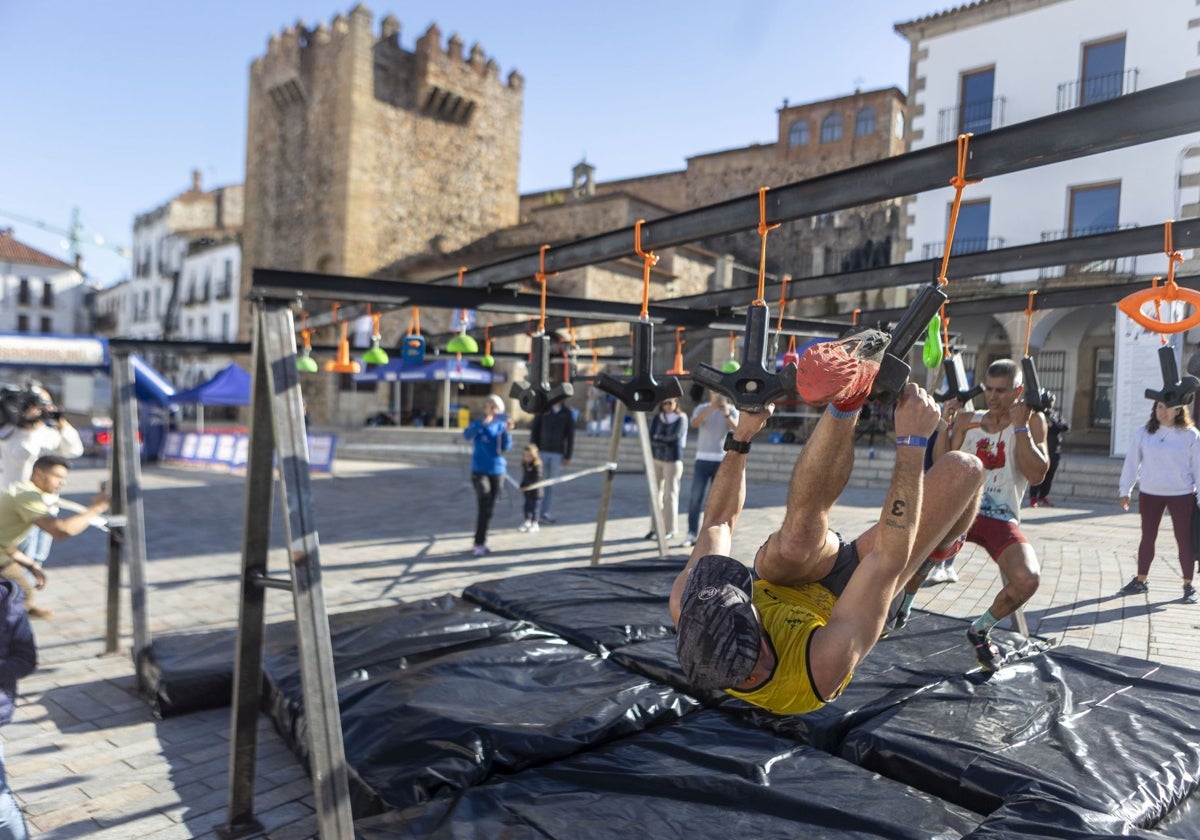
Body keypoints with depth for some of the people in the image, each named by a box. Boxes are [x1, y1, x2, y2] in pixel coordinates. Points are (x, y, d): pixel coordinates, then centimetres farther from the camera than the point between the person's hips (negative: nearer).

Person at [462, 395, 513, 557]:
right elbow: (467, 434, -24)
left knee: (489, 508, 10)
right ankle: (479, 543, -10)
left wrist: (508, 432, -23)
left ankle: (481, 542, 22)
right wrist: (483, 423, -37)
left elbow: (506, 448, -6)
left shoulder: (502, 426, 3)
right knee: (483, 505, -15)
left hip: (497, 470, 3)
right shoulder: (478, 423, -4)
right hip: (480, 470, -3)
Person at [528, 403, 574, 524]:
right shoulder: (542, 410, 3)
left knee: (552, 484, 2)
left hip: (558, 454, 1)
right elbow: (534, 431, 2)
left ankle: (545, 512, 9)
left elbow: (570, 436, 4)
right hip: (542, 451, -1)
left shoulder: (567, 414, 5)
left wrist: (567, 456, -1)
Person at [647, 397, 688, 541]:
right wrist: (665, 442, -15)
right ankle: (655, 527, 13)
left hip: (673, 461, -4)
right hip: (656, 460, 4)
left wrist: (659, 437, -3)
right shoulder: (657, 418, 6)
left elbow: (675, 438, -12)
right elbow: (651, 439, -2)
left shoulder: (681, 419, -3)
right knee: (655, 494, 5)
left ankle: (670, 529, 4)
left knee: (670, 494, -3)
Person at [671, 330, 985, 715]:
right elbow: (890, 557, -39)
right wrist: (912, 443, -36)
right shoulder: (822, 666, -45)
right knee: (962, 468, -14)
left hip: (786, 579, 3)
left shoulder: (686, 610, -35)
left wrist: (741, 438, -11)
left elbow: (717, 522, -18)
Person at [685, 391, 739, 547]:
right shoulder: (702, 408, 5)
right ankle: (692, 534, -1)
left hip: (722, 460, 0)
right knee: (696, 497, -6)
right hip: (703, 459, 0)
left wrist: (727, 414, -32)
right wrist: (711, 407, -29)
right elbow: (694, 423, -16)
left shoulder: (732, 410, 4)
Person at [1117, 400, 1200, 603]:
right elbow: (1132, 461, 3)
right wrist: (1125, 491, 4)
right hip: (1149, 494, 2)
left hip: (1181, 495, -2)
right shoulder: (1144, 432, -2)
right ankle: (1140, 581, 22)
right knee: (1147, 538, 12)